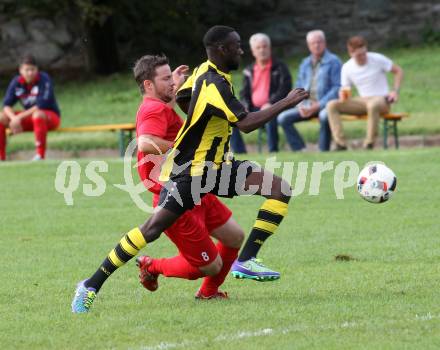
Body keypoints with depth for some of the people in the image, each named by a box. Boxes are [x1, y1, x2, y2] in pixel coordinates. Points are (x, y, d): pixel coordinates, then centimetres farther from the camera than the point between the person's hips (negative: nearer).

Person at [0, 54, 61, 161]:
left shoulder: (44, 79, -18)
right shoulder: (16, 82, -4)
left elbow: (41, 105, -26)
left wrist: (19, 117, -28)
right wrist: (14, 118, -28)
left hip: (51, 116, -5)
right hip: (29, 117, 6)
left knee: (37, 115, -40)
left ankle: (40, 155, -35)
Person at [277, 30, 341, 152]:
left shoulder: (333, 61, -2)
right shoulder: (305, 64, 17)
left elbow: (337, 87, -9)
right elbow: (298, 87, 20)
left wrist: (319, 105, -17)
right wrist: (301, 105, -1)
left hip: (325, 105, -6)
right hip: (307, 105, 6)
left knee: (324, 116, -40)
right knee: (283, 118, -12)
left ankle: (323, 151, -28)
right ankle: (300, 150, -17)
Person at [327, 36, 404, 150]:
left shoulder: (378, 59, -8)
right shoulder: (347, 68, 1)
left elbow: (398, 71, 0)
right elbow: (345, 89, 8)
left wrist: (395, 91, -13)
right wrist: (343, 95, -17)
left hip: (381, 99, -4)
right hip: (362, 101, 4)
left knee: (373, 105, -44)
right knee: (331, 105, -17)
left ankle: (369, 144, -34)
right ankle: (341, 144, -24)